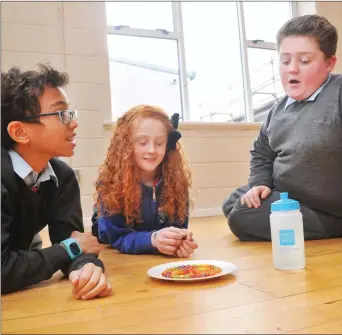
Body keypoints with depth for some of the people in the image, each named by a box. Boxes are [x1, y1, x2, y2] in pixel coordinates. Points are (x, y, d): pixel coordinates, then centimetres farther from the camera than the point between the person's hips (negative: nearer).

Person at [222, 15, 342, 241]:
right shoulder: (280, 108, 4)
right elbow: (262, 152, 15)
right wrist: (260, 183, -2)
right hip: (285, 196, 9)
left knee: (242, 218, -16)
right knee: (233, 204, 21)